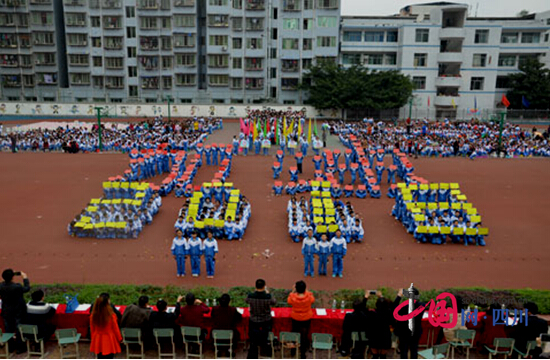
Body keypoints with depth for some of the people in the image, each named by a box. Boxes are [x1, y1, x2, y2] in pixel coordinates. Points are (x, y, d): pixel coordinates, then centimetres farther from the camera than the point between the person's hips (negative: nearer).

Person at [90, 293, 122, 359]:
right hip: (109, 342, -4)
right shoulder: (111, 316, -21)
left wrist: (93, 339, 20)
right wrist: (120, 338, 7)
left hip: (98, 342, 4)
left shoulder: (93, 315, -10)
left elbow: (92, 329, 4)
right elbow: (116, 329, -9)